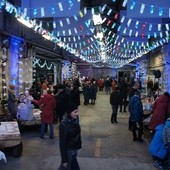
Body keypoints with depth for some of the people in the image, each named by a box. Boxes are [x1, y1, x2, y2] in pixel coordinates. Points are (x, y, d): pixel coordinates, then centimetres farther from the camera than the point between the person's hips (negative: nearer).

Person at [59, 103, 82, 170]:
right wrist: (64, 160, -17)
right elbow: (62, 143, -21)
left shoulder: (75, 119, -7)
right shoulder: (64, 125, -27)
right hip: (69, 151, -6)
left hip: (75, 149, 6)